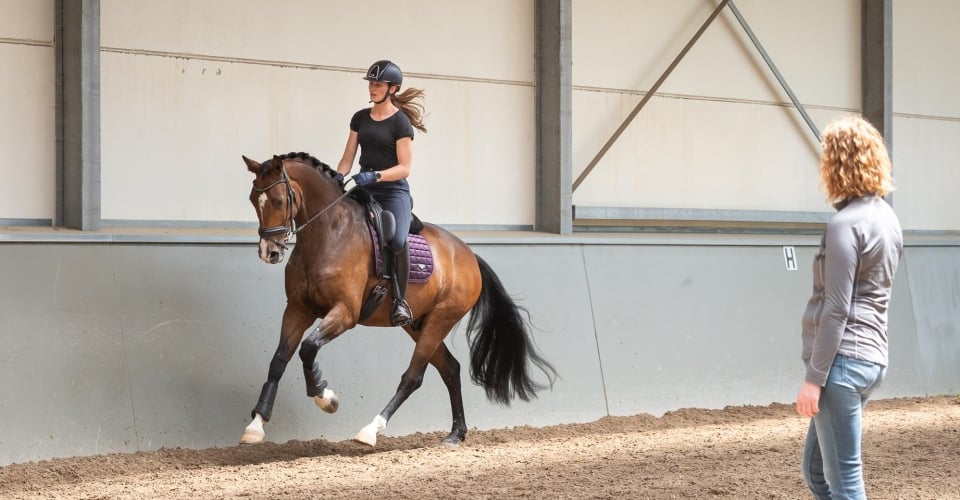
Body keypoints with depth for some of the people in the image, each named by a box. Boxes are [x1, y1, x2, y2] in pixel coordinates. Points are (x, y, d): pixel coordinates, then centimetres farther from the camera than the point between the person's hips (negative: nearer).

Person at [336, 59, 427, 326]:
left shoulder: (400, 122, -5)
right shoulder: (360, 118, 12)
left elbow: (404, 168, -10)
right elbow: (348, 157, 13)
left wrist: (375, 175, -24)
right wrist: (338, 179, -6)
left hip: (394, 190, -6)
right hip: (363, 189, 6)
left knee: (398, 240, -31)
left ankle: (400, 300, -16)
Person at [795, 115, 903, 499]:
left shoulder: (846, 224, -14)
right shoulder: (887, 218, 13)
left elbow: (836, 310, -17)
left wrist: (813, 378, -15)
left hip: (843, 359, -9)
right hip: (872, 356, 9)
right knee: (817, 469, 18)